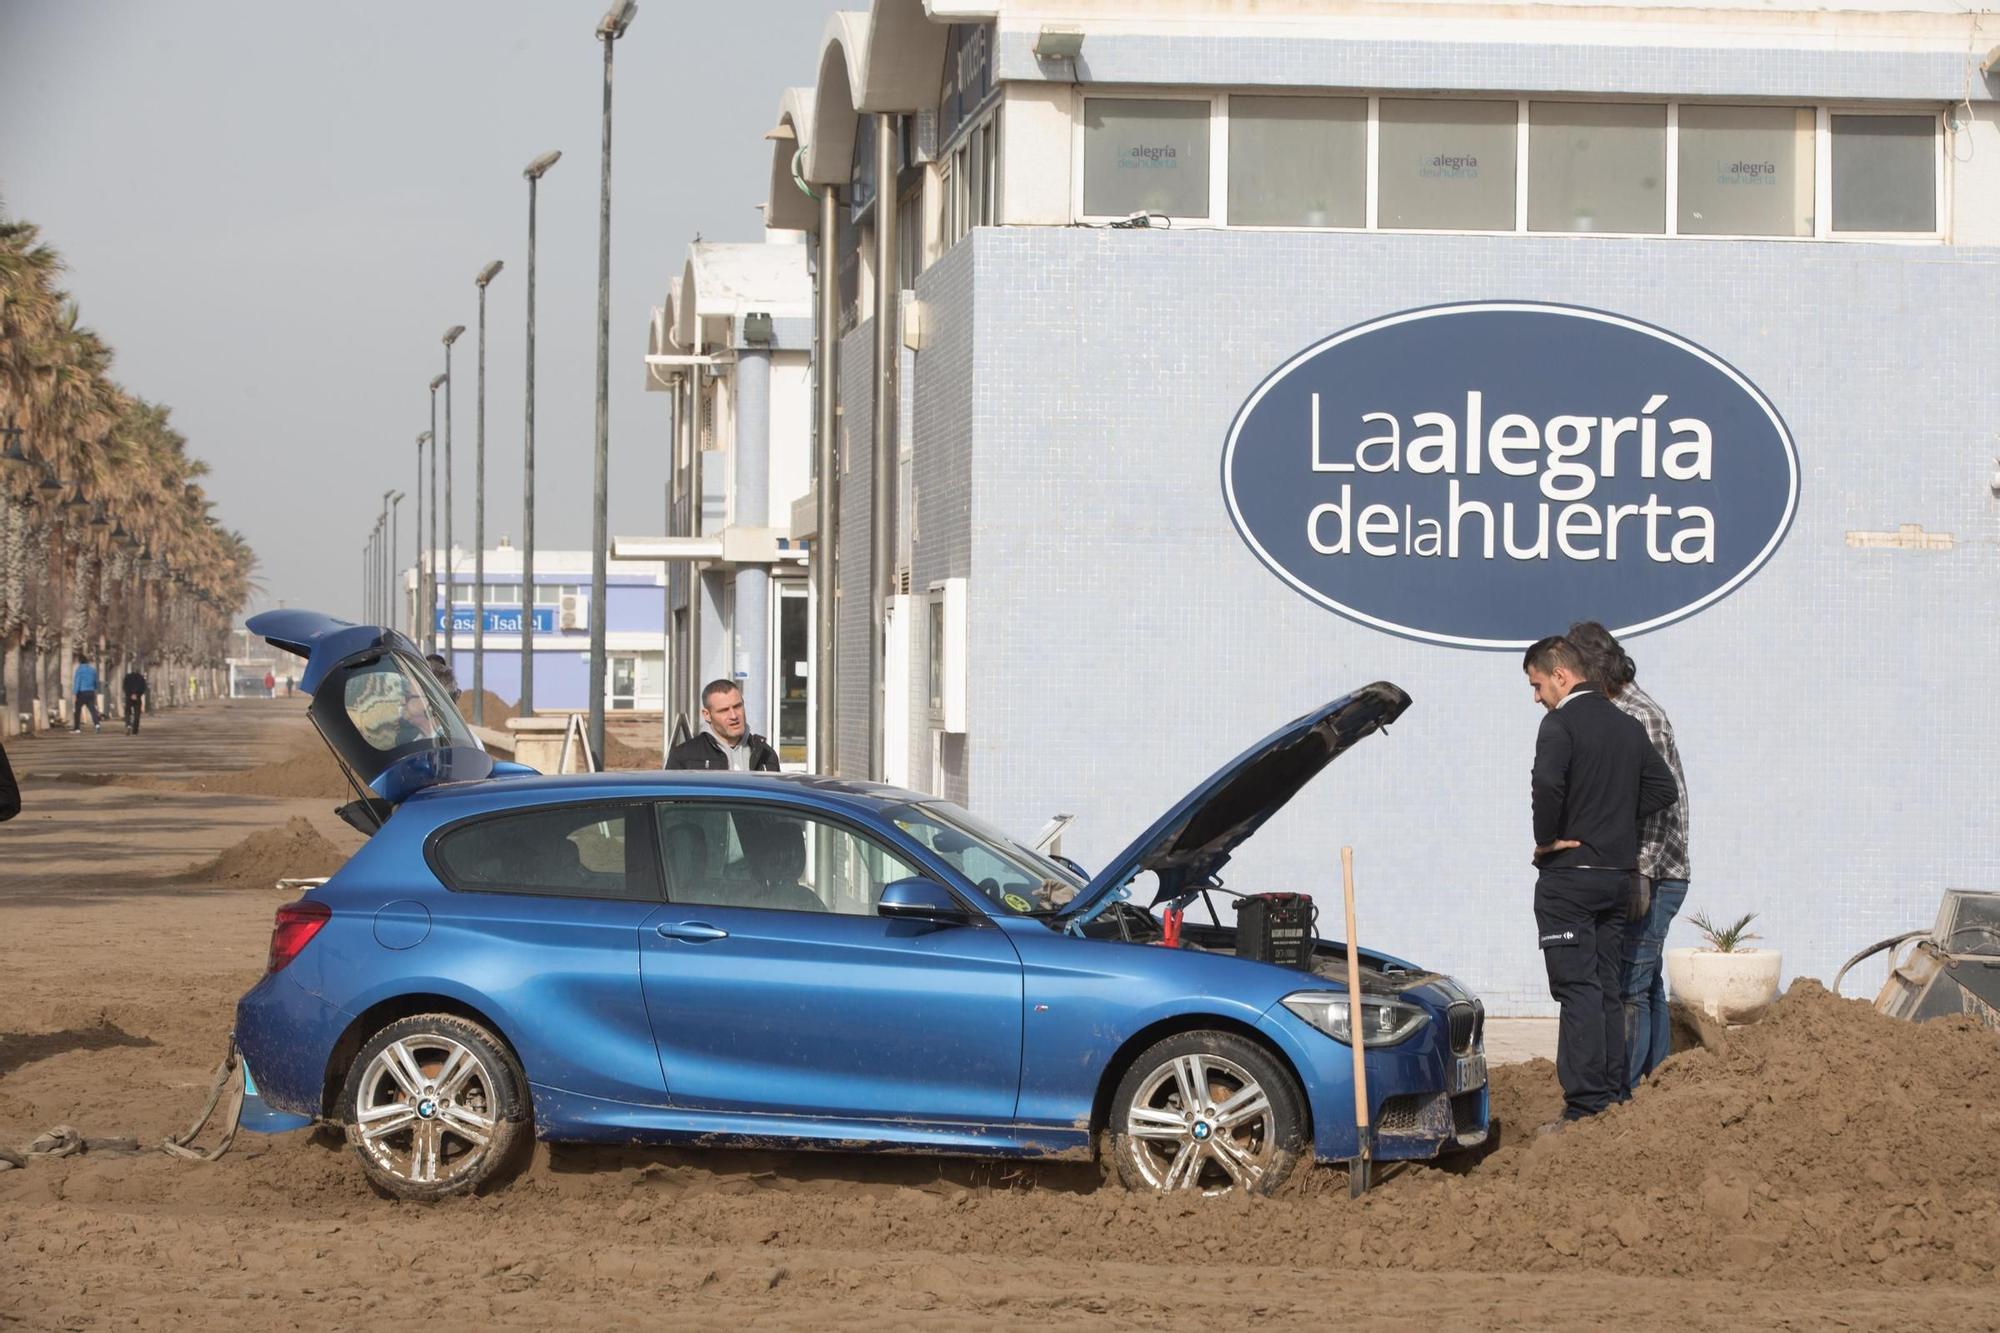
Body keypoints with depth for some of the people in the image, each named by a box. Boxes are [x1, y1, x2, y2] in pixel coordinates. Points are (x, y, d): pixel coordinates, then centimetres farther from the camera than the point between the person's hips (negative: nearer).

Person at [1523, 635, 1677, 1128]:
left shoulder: (1561, 723, -11)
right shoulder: (1627, 726, 12)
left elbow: (1548, 783, -27)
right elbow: (1664, 788, 13)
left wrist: (1546, 838, -13)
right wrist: (1618, 820, 11)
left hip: (1568, 872, -7)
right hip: (1619, 874, 7)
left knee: (1578, 990, -8)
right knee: (1610, 989, 12)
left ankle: (1585, 1106, -11)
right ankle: (1614, 1098, 14)